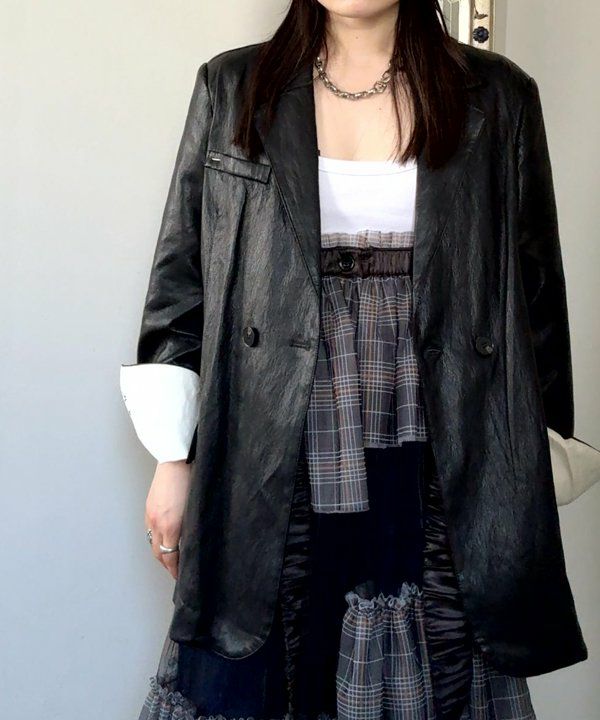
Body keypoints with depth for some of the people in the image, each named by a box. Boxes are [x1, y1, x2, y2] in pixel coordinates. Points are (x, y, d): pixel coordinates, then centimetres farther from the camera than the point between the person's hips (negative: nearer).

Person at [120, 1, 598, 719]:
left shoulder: (497, 96, 5)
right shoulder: (231, 88, 6)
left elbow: (536, 297, 7)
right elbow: (180, 279, 6)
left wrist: (533, 471, 7)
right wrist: (174, 457, 3)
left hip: (436, 475, 0)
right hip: (274, 476, 1)